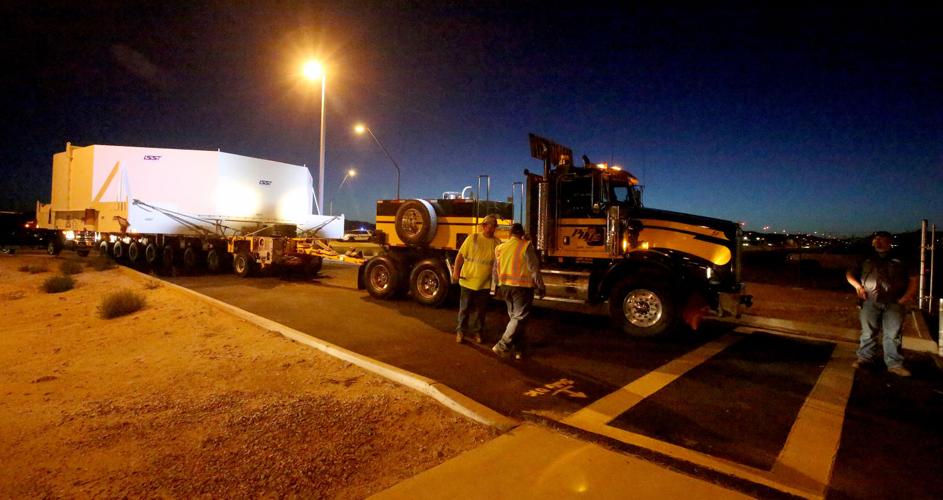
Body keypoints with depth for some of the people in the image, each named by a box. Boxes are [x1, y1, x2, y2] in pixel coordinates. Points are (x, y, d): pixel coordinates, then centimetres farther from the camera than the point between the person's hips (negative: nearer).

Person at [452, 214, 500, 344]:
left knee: (480, 310, 10)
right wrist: (456, 271, -6)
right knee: (465, 308, 9)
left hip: (485, 283, 2)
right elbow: (461, 255, -1)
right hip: (468, 280, -2)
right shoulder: (473, 238, -3)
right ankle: (461, 331, 24)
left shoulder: (497, 242, 3)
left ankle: (476, 332, 25)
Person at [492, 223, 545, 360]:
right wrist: (540, 287, -3)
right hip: (522, 287, -6)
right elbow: (534, 268, -12)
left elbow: (496, 271, 14)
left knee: (513, 317, 17)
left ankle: (517, 349, 22)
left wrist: (499, 286, 26)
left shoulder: (499, 248, 8)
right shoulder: (526, 246, -10)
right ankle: (502, 346, -6)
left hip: (505, 286, 6)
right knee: (520, 318, 1)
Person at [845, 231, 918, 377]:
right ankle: (865, 358, 11)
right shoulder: (867, 260, 14)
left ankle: (894, 364, 5)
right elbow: (849, 274, 18)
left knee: (893, 335, 0)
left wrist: (906, 297, -2)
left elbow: (913, 279, 10)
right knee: (868, 333, 4)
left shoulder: (900, 261, 11)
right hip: (870, 302, 1)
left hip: (894, 303, 0)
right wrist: (857, 285, 0)